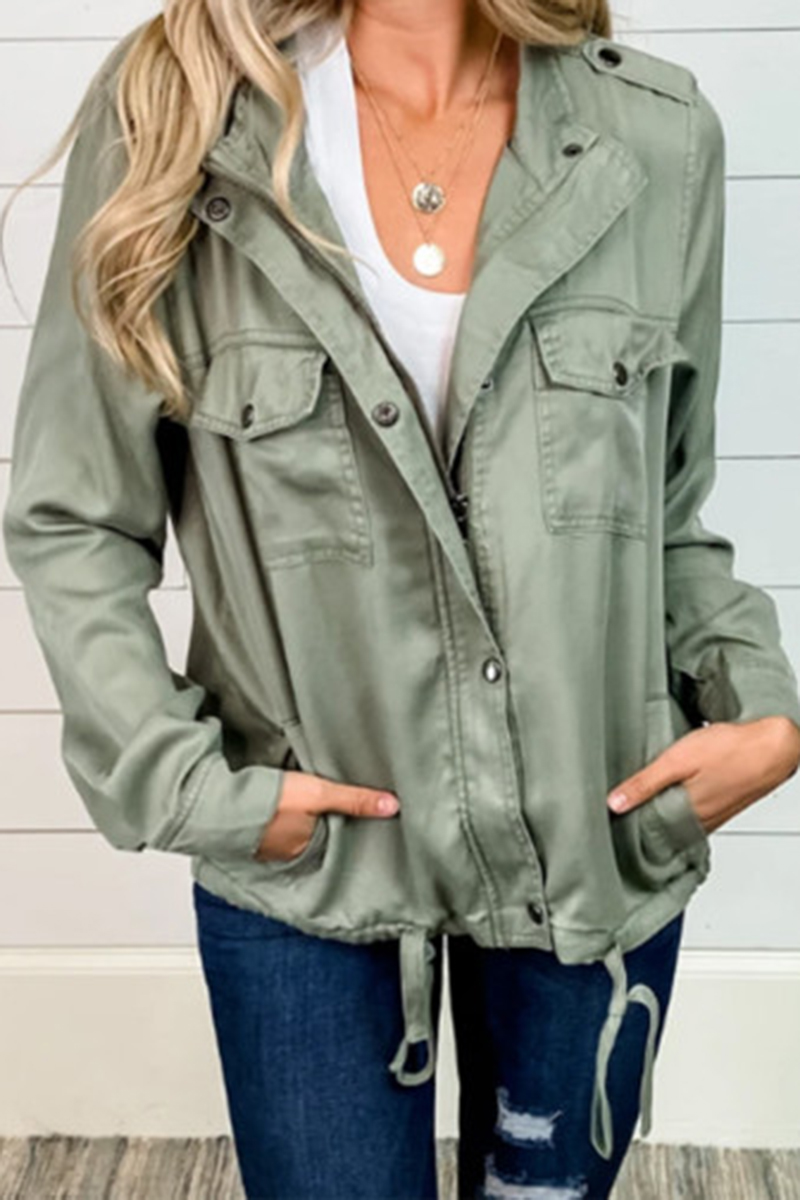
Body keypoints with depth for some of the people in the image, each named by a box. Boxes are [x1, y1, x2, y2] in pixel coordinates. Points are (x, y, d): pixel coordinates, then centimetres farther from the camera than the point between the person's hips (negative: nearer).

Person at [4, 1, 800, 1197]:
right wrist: (177, 776, -11)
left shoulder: (659, 138, -4)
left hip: (601, 842, 2)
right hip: (304, 856, -1)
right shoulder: (165, 109, -9)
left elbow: (670, 517, 7)